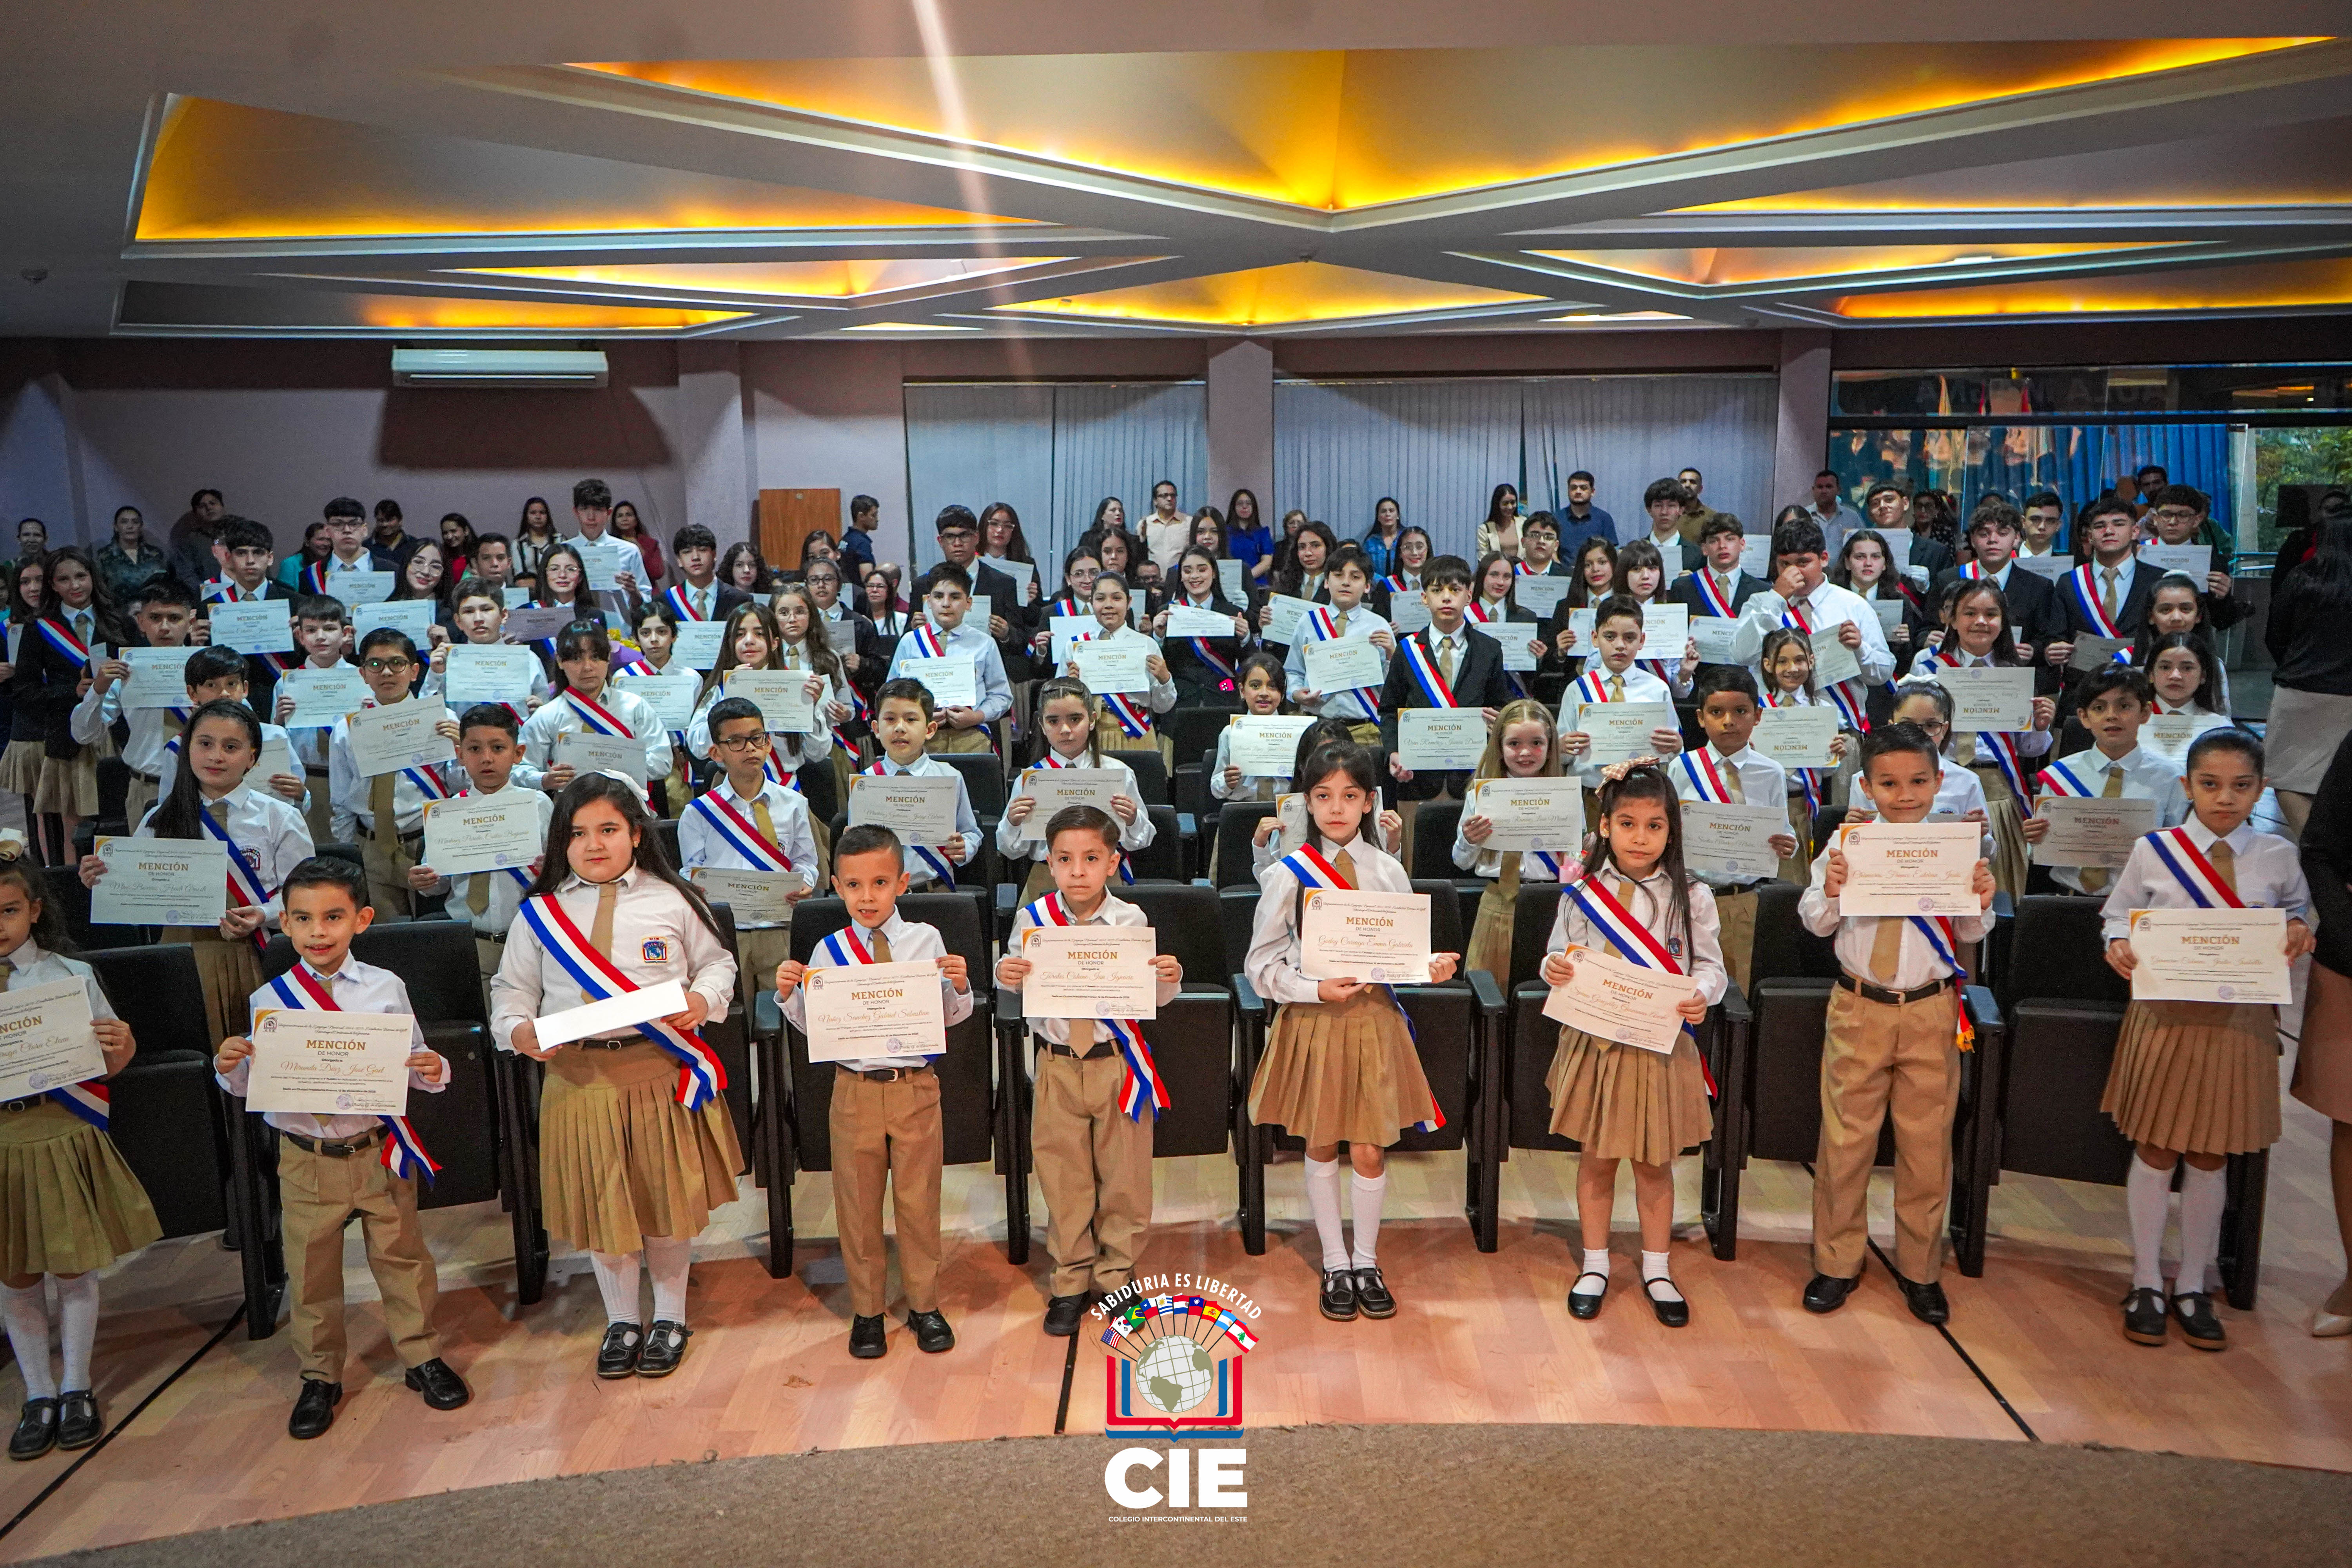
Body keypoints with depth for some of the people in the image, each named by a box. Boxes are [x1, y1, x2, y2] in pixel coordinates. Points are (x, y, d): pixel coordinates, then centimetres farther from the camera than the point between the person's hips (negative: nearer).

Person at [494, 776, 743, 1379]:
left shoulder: (672, 900, 1)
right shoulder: (541, 911, 4)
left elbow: (718, 963, 8)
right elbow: (512, 987, 9)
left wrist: (702, 999, -12)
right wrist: (517, 1029, -11)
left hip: (661, 1067, -1)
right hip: (578, 1074, 1)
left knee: (669, 1195, 9)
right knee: (601, 1200, 10)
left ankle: (669, 1317, 31)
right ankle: (621, 1321, 32)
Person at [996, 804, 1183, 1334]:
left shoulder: (1130, 920, -9)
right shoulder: (1033, 918, -6)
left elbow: (1153, 996, -4)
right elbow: (1016, 979, 4)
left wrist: (1169, 980, -26)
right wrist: (1006, 973, -18)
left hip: (1117, 1060, -1)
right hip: (1057, 1063, 1)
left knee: (1124, 1172, 9)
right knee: (1062, 1175, 10)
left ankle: (1115, 1276, 28)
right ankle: (1070, 1281, 27)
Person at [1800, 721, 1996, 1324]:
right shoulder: (1847, 845, -5)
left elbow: (1968, 933, 3)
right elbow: (1815, 922, -2)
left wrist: (1981, 905, -17)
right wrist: (1829, 892, -22)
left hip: (1930, 1011, 1)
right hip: (1859, 1008, 0)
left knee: (1928, 1144, 10)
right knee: (1845, 1139, 8)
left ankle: (1920, 1269, 28)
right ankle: (1837, 1262, 23)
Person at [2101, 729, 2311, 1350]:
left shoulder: (2278, 857, 0)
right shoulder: (2153, 851, -5)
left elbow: (2297, 907, 15)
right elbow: (2119, 913, 5)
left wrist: (2299, 929, -7)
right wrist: (2118, 944, -16)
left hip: (2241, 1020, 2)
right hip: (2166, 1014, -1)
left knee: (2210, 1157, 11)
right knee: (2155, 1152, 7)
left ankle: (2192, 1286, 27)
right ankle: (2146, 1283, 22)